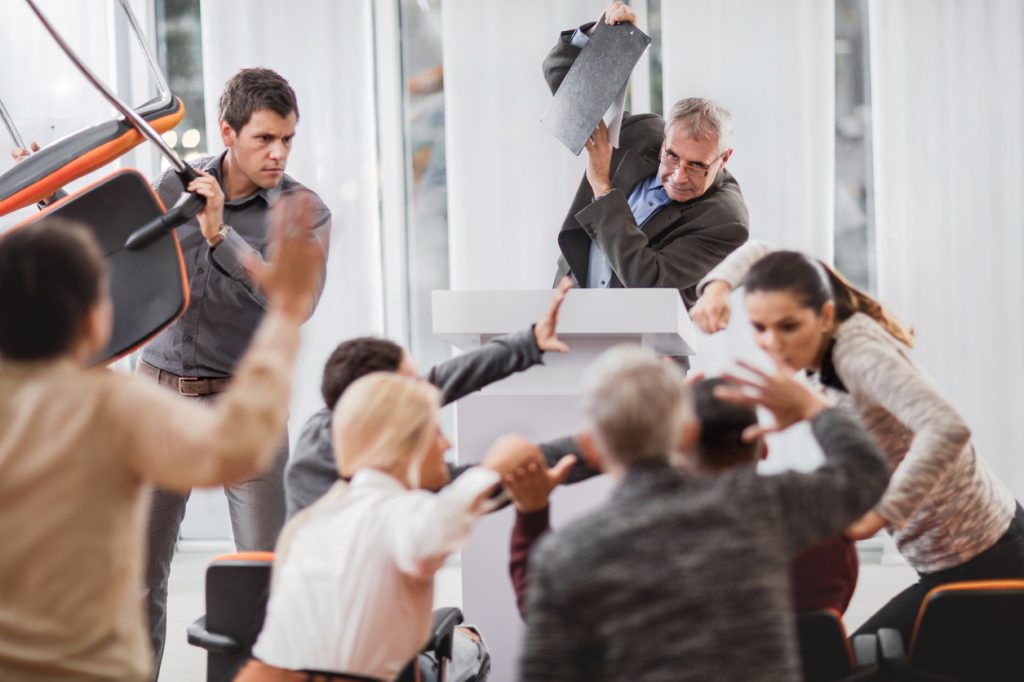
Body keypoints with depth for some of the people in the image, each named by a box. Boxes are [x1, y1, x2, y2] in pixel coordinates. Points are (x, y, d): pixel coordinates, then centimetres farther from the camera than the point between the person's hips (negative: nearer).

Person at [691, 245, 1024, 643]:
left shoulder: (858, 352, -26)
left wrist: (878, 515, -40)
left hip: (974, 564, -9)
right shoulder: (829, 341, -1)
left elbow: (947, 429, -41)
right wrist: (718, 285, -3)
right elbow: (758, 253, 17)